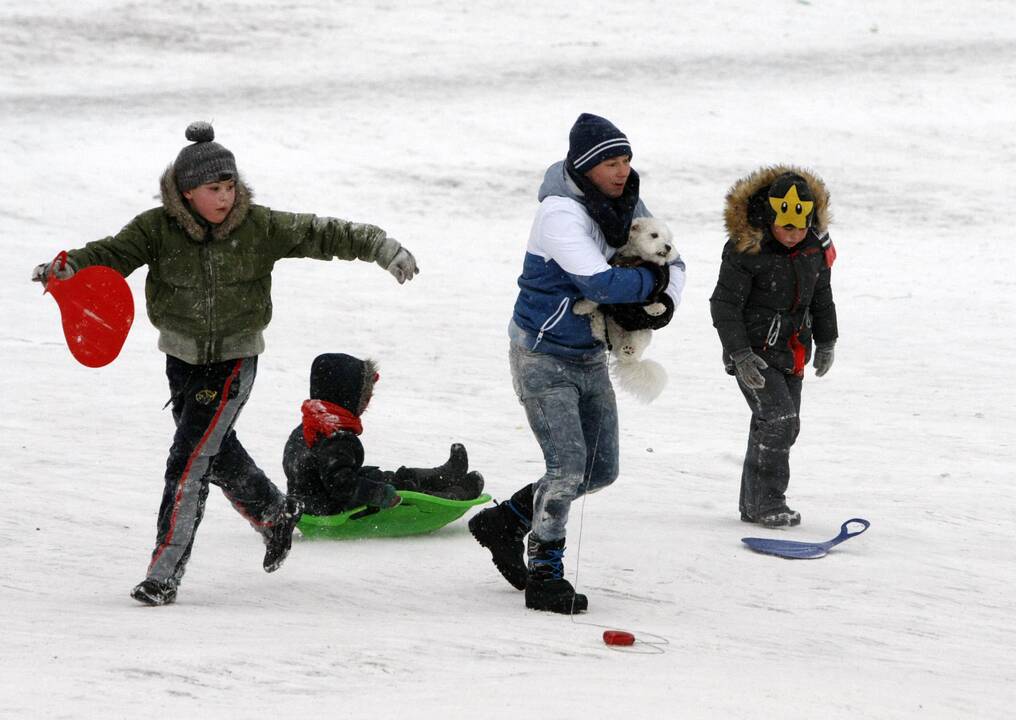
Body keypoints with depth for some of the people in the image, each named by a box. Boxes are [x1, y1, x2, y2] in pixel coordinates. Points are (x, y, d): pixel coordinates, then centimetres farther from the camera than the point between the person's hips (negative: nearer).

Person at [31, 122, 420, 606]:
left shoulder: (258, 226, -11)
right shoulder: (158, 227, -10)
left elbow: (318, 235, -5)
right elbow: (114, 254, -19)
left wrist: (381, 247, -8)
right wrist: (69, 267, -39)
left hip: (233, 361, -3)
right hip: (182, 359, 3)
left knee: (189, 462, -13)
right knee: (219, 454, 19)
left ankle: (165, 573, -11)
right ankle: (276, 514, 48)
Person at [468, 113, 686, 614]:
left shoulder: (626, 205, 0)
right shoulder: (561, 213, -25)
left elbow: (671, 264, 6)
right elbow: (601, 283, -36)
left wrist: (663, 304, -16)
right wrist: (650, 281, -17)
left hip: (590, 359, 8)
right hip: (543, 359, -8)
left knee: (600, 471, 12)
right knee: (568, 468, -14)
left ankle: (505, 521, 28)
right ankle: (543, 575, 0)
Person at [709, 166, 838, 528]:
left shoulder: (815, 244, -2)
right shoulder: (745, 250, -20)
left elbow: (821, 295, 15)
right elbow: (724, 305, -15)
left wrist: (826, 342, 18)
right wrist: (740, 354, -21)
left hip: (792, 353, 6)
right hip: (754, 351, -6)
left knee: (778, 424, 10)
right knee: (779, 420, -17)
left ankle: (753, 504, 20)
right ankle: (766, 501, -11)